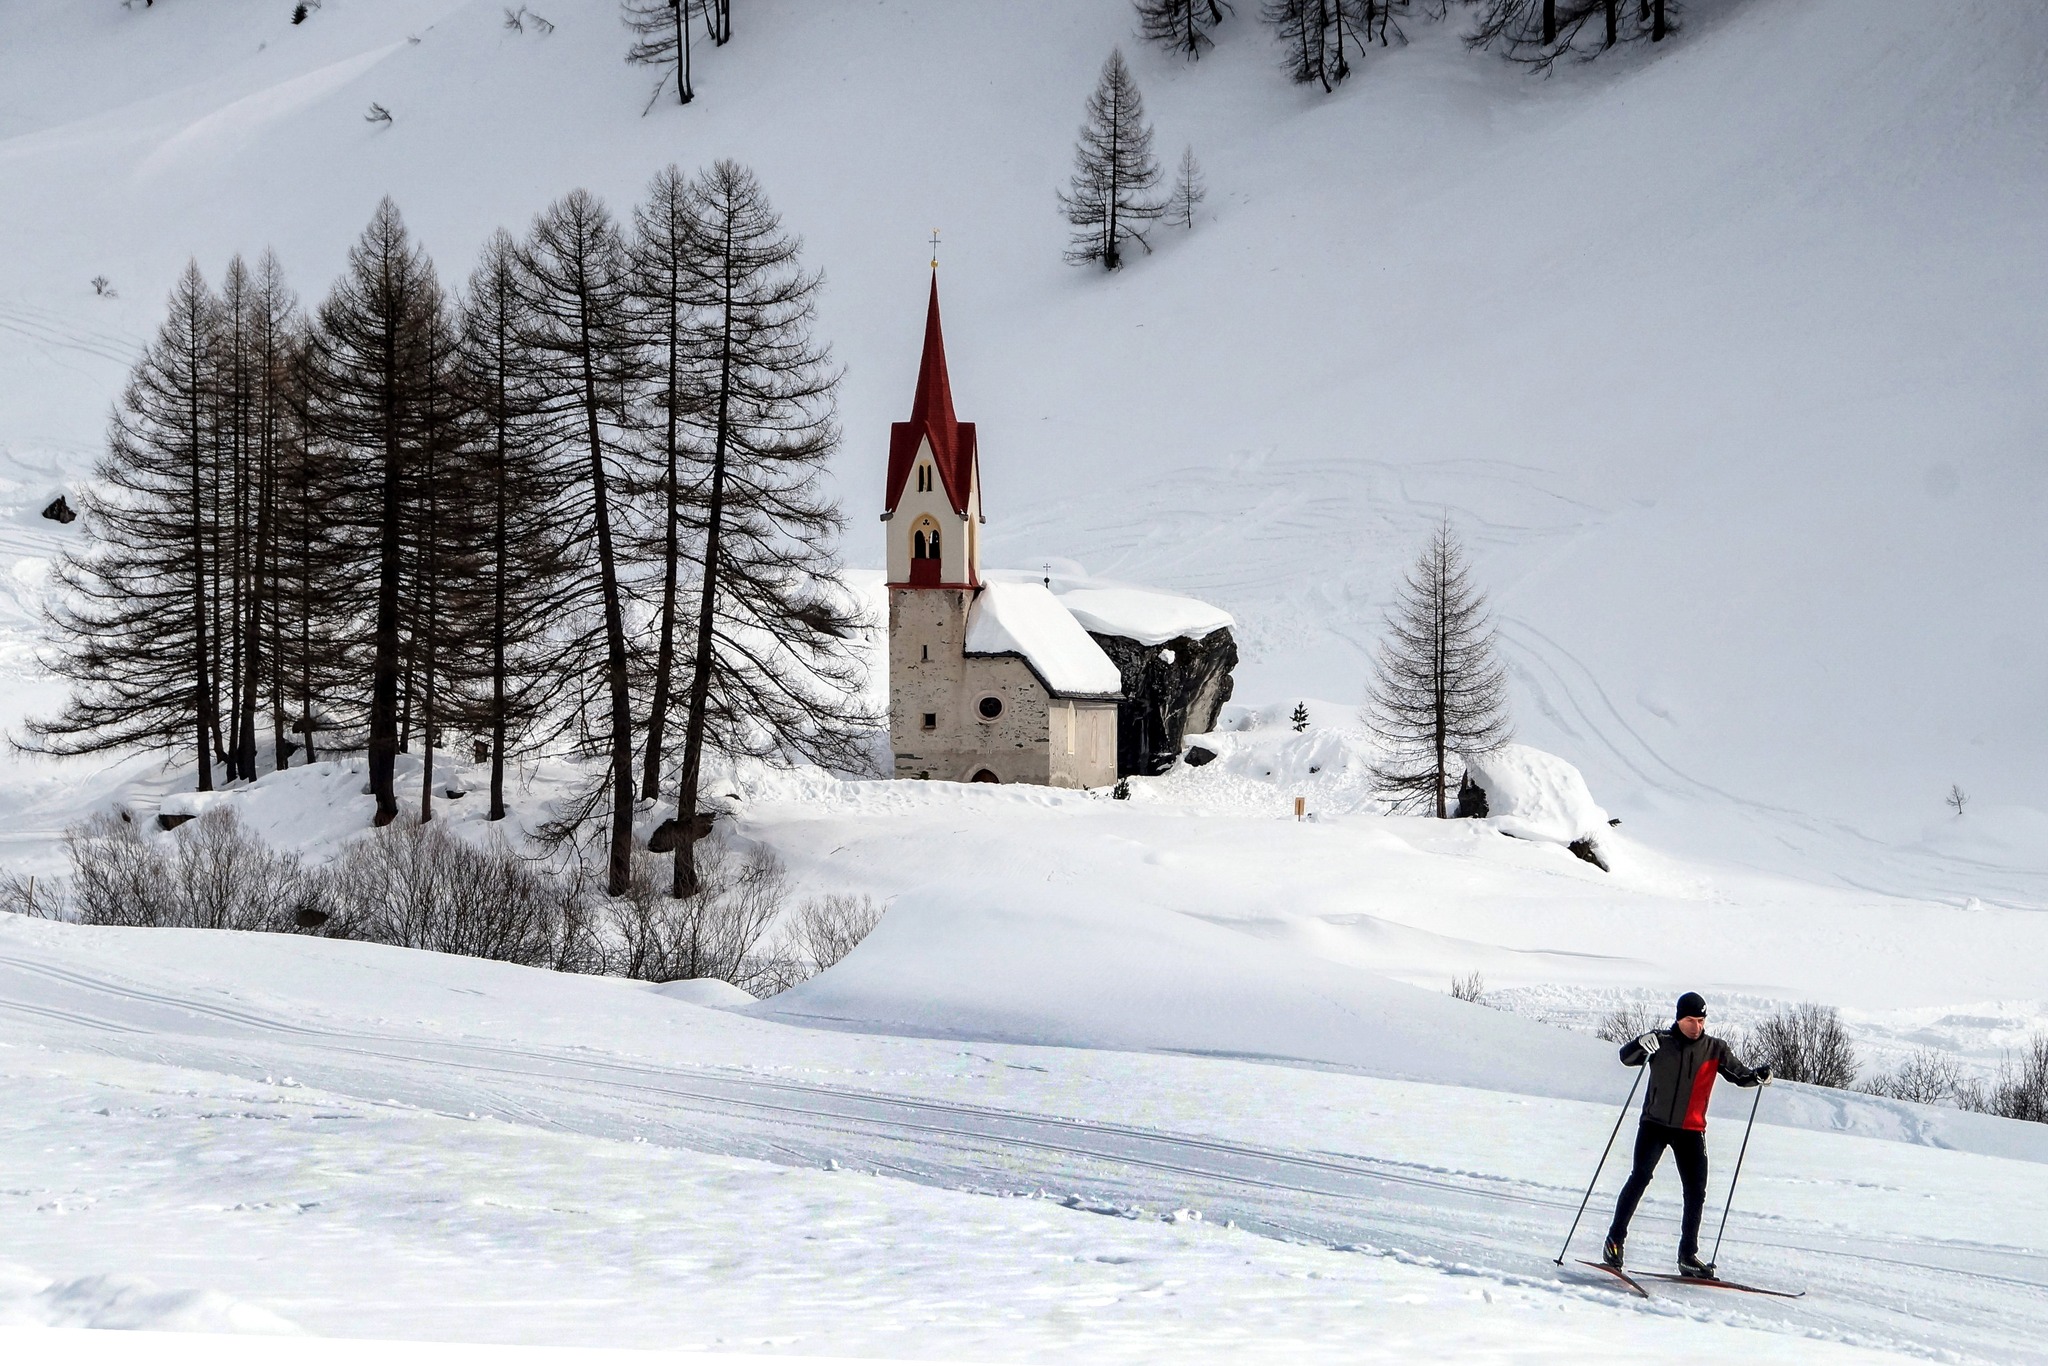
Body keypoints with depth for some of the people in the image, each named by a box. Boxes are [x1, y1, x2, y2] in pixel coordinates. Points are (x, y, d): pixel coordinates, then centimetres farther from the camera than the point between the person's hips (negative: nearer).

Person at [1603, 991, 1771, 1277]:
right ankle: (1615, 1240, -8)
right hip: (1655, 1124, -3)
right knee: (1640, 1177, -14)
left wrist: (1757, 1076, -14)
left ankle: (1688, 1256, 9)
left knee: (1696, 1192, 0)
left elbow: (1739, 1074, 8)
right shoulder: (1661, 1042, -2)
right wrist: (1642, 1044, -32)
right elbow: (1627, 1058, -10)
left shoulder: (1715, 1049, 3)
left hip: (1691, 1130, 3)